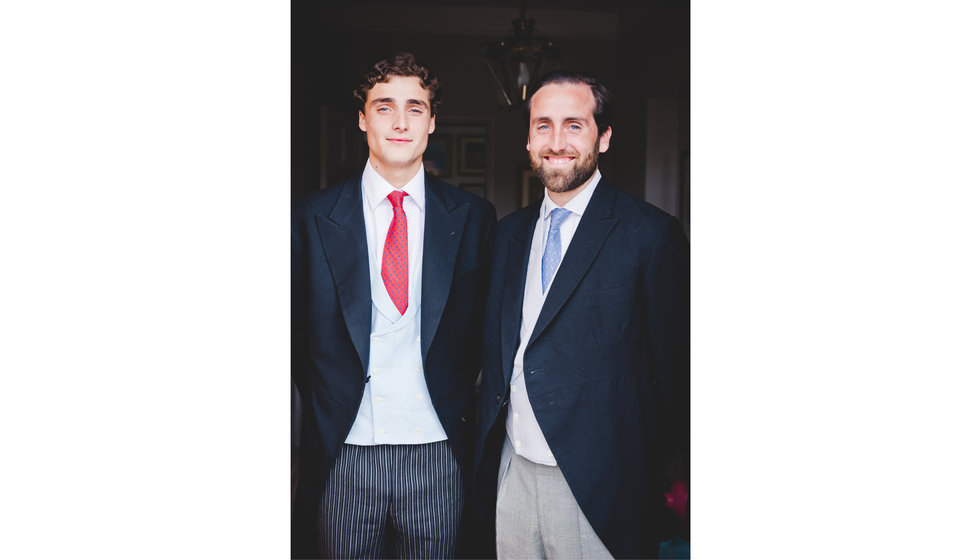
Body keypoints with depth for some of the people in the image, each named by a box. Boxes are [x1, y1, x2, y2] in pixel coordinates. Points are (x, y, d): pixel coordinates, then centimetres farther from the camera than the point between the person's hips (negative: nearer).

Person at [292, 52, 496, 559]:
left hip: (437, 453, 0)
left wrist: (457, 397, 3)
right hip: (343, 453, 0)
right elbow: (297, 329, 7)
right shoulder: (312, 218, -1)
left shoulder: (473, 217, 1)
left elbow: (482, 323, 10)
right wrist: (326, 405, 3)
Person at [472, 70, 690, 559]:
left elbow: (674, 367, -8)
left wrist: (656, 474, -3)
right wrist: (484, 452, 13)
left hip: (594, 483, -5)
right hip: (511, 469, 5)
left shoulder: (651, 234, -11)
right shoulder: (510, 231, 9)